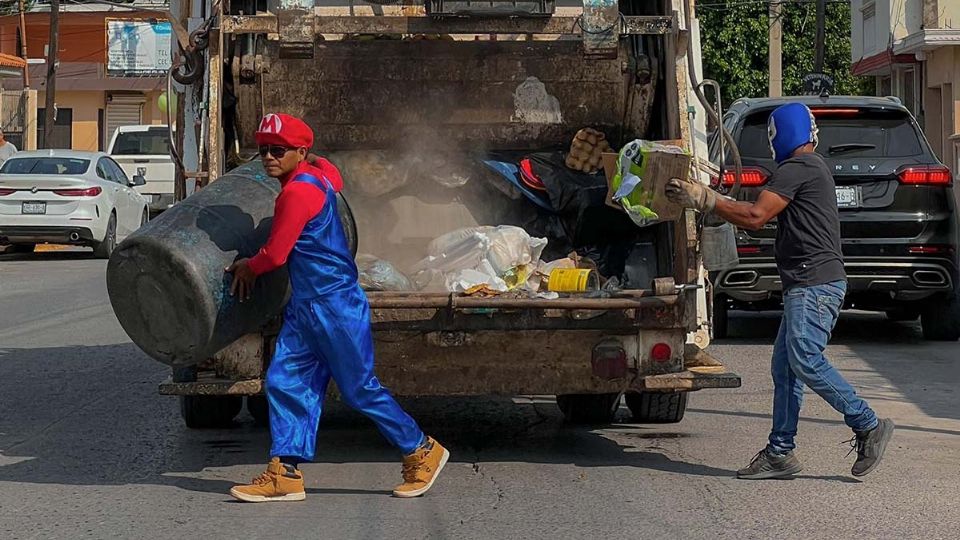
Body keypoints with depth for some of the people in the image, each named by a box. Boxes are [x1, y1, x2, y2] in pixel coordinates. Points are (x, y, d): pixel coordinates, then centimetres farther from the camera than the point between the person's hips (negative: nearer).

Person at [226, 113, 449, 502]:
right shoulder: (317, 175, 9)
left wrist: (248, 268, 3)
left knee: (359, 388, -1)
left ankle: (422, 452, 14)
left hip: (334, 305, -10)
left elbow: (275, 254, -18)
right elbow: (334, 178, 35)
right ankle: (285, 474, 3)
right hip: (305, 305, 10)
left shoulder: (299, 192, -20)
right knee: (285, 381, 3)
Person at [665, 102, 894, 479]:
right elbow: (766, 217, 25)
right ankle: (780, 452, 8)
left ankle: (869, 427, -10)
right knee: (785, 368, 8)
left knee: (806, 361, -16)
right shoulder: (810, 167, 23)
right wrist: (712, 201, 20)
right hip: (808, 285, 11)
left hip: (815, 284, -11)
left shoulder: (797, 168, -10)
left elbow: (755, 217, -16)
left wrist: (704, 200, -9)